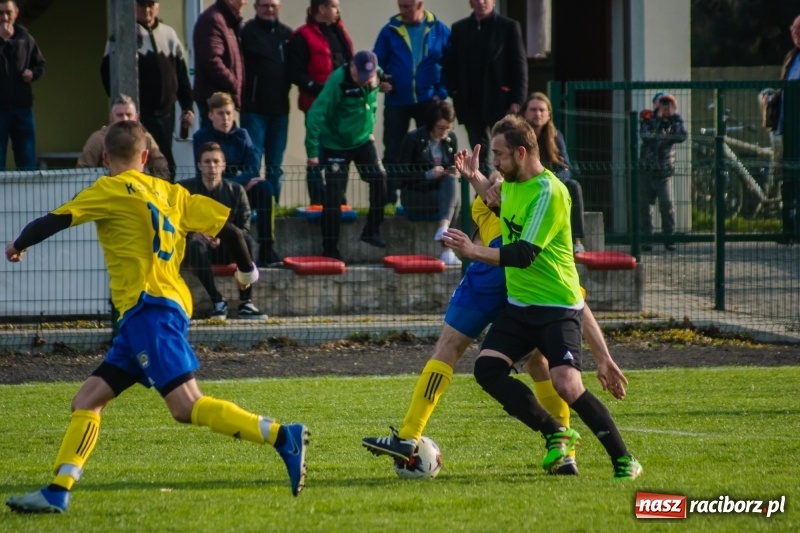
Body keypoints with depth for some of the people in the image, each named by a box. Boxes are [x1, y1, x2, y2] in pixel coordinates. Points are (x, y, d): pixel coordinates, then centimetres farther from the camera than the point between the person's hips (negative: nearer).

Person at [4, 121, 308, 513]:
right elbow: (226, 226, 16)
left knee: (187, 407, -19)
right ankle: (57, 492, 2)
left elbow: (55, 221, -1)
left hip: (148, 308, -9)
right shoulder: (171, 193, 18)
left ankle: (283, 437, -26)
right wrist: (246, 270, 34)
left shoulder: (112, 189, 0)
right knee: (87, 400, 9)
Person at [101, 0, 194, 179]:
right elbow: (108, 71, -6)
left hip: (166, 111, 5)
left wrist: (187, 107, 12)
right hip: (140, 111, -5)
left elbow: (181, 74, 17)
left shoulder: (169, 34, 14)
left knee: (166, 164, 7)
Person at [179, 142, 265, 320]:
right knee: (195, 245, -37)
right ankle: (218, 302, -32)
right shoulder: (186, 189, 1)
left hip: (227, 248, 1)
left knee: (247, 241, -30)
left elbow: (244, 227, -3)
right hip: (203, 248, -1)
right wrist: (195, 233, -24)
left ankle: (246, 303, -31)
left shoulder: (236, 190, 2)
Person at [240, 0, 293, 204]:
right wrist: (241, 96, -17)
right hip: (254, 108, -4)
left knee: (275, 165, 9)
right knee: (252, 162, -4)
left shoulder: (287, 34, 9)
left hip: (279, 108, 4)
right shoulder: (246, 32, -4)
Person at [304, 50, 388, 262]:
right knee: (334, 196, -5)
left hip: (363, 140, 5)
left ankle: (372, 230, 6)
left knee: (379, 178, -13)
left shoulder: (375, 78, -8)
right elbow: (316, 114, -28)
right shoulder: (338, 82, -26)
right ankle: (330, 249, 5)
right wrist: (312, 151, -29)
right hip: (336, 145, -5)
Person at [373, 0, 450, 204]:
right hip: (396, 101, 0)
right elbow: (377, 62, 2)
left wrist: (442, 93, -7)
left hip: (428, 101, 0)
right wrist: (380, 80, -17)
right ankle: (389, 199, 7)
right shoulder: (390, 31, -1)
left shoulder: (440, 31, -2)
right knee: (392, 152, 2)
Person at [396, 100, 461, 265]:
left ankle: (444, 228, -42)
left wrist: (454, 172, -9)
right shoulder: (413, 139, -7)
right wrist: (428, 175, -24)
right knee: (453, 202, -31)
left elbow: (452, 168, 17)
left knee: (451, 180, -31)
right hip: (415, 196, -5)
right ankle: (447, 250, -41)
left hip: (441, 193, 5)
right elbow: (402, 172, -10)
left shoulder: (451, 139, 7)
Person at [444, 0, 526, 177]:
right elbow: (450, 64, 12)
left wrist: (517, 100, -10)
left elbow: (520, 65, -3)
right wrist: (454, 92, -1)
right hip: (471, 103, 3)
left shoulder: (509, 27, 0)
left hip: (499, 101, -3)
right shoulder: (459, 28, 10)